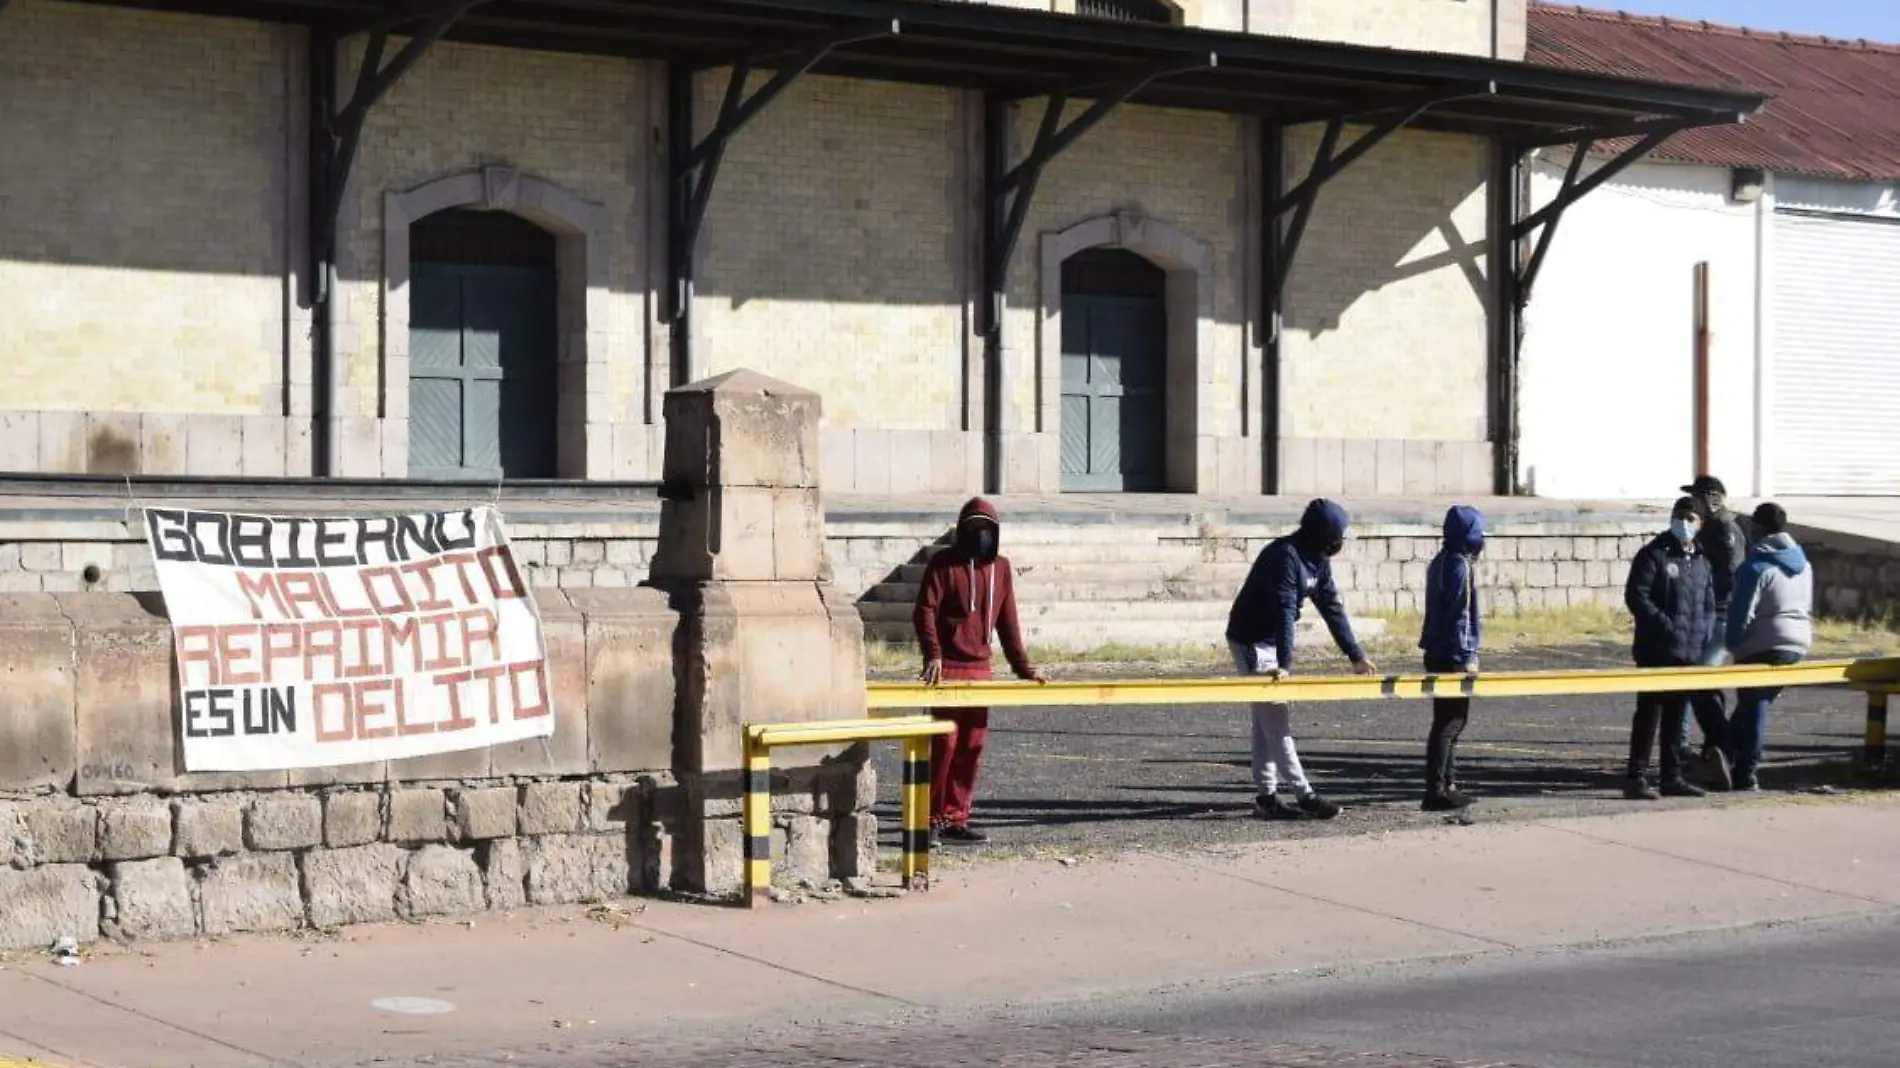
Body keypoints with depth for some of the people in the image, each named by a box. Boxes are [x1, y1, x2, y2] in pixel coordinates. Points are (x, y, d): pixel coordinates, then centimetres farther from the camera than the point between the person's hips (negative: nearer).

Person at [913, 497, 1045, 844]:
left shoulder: (1000, 567, 13)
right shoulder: (944, 562, -2)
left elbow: (1007, 620, 17)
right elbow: (924, 610, -8)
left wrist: (1023, 667, 14)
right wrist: (933, 655, -21)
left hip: (980, 669, 5)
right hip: (948, 668, -5)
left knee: (973, 745, 5)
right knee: (944, 742, -8)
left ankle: (955, 819, 11)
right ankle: (930, 817, 0)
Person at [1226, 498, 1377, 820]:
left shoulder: (1318, 560, 4)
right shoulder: (1285, 555, -25)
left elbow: (1333, 607, 7)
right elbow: (1284, 611, -33)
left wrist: (1356, 656, 5)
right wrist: (1284, 664, -40)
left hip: (1272, 643, 10)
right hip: (1251, 643, -9)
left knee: (1267, 721, 9)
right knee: (1276, 720, -8)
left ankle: (1267, 796, 12)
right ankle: (1304, 795, -10)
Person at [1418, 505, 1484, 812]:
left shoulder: (1441, 562, 15)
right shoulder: (1460, 565, -15)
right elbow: (1459, 615, -20)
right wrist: (1467, 657, -18)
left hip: (1439, 656, 10)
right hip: (1453, 658, -10)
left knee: (1449, 721, 16)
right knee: (1450, 723, -8)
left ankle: (1447, 785, 21)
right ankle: (1437, 791, -9)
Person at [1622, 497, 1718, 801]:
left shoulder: (1701, 561, 16)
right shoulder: (1654, 555, -5)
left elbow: (1709, 605, 23)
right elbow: (1635, 596, -12)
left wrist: (1704, 635, 5)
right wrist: (1665, 625, -19)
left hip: (1690, 652, 7)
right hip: (1657, 650, -7)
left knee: (1676, 714, 12)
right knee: (1649, 712, -8)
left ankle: (1672, 777, 19)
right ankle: (1636, 778, -7)